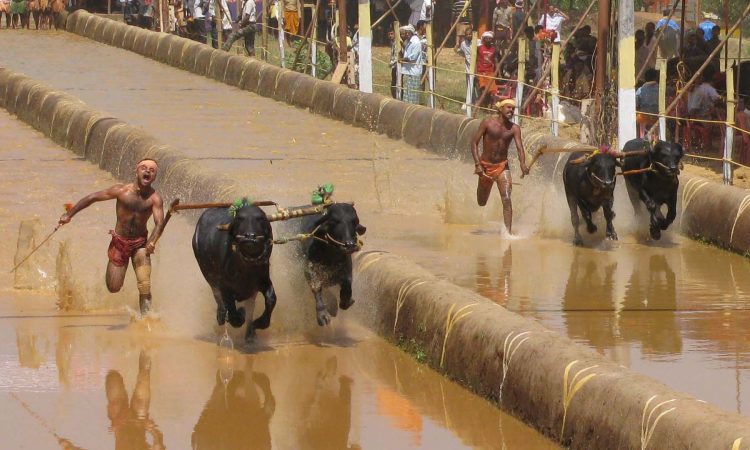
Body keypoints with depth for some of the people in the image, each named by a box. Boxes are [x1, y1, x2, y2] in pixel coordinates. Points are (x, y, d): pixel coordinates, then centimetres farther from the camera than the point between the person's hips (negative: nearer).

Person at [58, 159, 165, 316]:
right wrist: (69, 215, -3)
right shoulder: (122, 191, -11)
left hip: (140, 244, -1)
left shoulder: (154, 198, -12)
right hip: (119, 242, 1)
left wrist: (152, 242, -42)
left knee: (145, 287, -16)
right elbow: (92, 198, -3)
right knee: (113, 288, 2)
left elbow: (159, 222, -23)